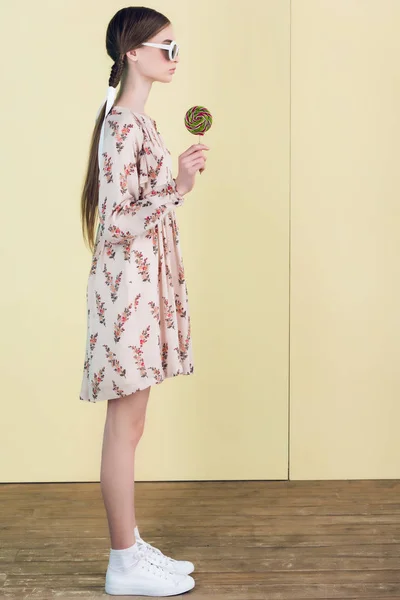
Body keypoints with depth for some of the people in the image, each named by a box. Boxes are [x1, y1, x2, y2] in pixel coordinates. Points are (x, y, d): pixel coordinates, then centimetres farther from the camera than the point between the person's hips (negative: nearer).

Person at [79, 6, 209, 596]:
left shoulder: (138, 121, 14)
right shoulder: (123, 126, -15)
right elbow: (118, 223, -21)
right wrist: (178, 186, -25)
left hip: (147, 279, 10)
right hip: (127, 283, -10)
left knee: (129, 423, 14)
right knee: (125, 424, -1)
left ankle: (132, 547, 27)